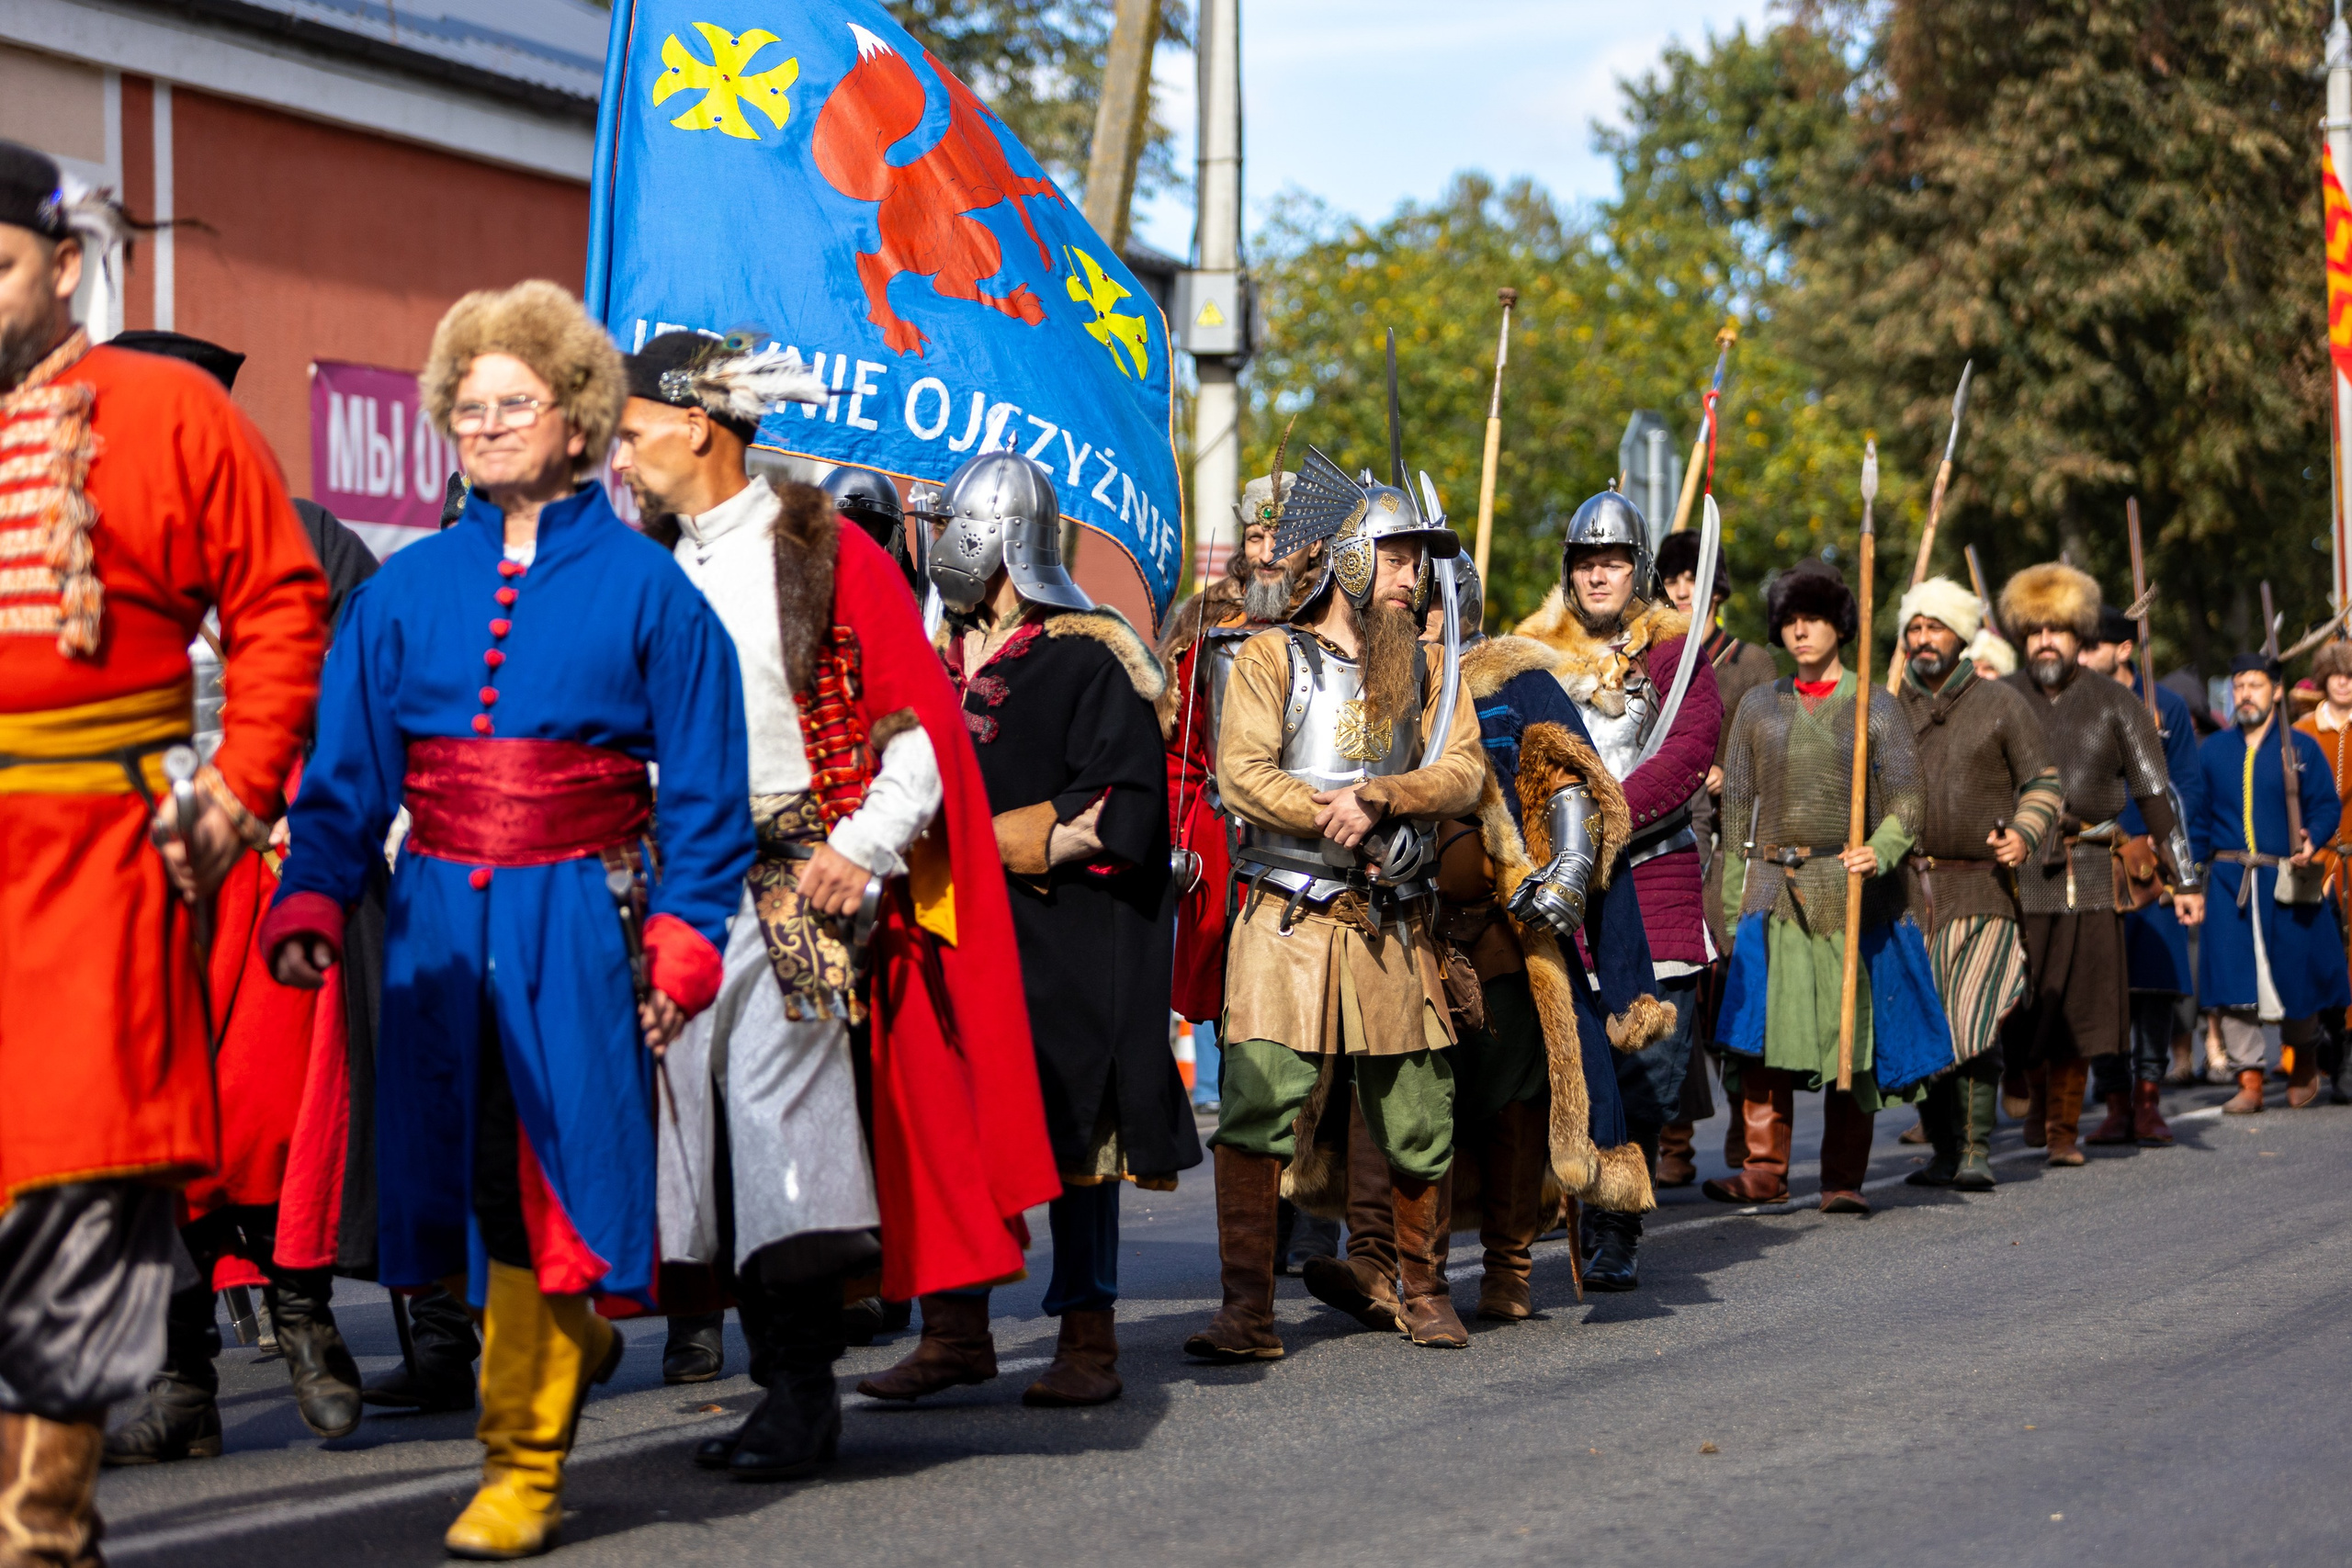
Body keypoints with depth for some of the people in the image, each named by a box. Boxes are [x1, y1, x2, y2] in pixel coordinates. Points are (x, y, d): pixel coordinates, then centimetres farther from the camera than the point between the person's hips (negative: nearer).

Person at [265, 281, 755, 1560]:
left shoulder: (641, 583, 1)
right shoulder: (408, 587, 10)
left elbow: (703, 782, 0)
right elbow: (346, 769, 8)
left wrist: (683, 944, -8)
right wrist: (311, 900, -7)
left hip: (577, 925, -3)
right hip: (440, 920, 4)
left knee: (544, 1174, -5)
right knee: (469, 1177, 6)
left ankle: (524, 1463, 3)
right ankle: (573, 1340, 34)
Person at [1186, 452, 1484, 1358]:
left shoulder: (1427, 671, 15)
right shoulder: (1272, 659, 4)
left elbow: (1461, 774, 0)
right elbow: (1243, 776, -9)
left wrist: (1375, 795, -17)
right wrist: (1360, 829, -13)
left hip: (1395, 932, 4)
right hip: (1288, 923, -4)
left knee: (1419, 1121, 6)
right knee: (1258, 1107, -14)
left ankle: (1423, 1289, 25)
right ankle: (1248, 1310, -9)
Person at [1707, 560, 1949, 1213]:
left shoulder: (1874, 706, 4)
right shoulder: (1759, 706, 13)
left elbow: (1906, 799, -2)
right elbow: (1736, 808, 14)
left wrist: (1880, 851, -23)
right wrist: (1731, 903, 7)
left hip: (1848, 891, -2)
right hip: (1771, 891, 2)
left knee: (1849, 1033, -1)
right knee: (1761, 1026, -7)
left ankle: (1844, 1178, 6)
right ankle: (1765, 1169, 0)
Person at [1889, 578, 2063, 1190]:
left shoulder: (2002, 704, 5)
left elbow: (2044, 783, 5)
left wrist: (2024, 833, -13)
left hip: (1980, 889, -3)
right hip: (1908, 887, 3)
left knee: (1973, 1022, -11)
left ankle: (1977, 1151, -4)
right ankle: (1944, 1151, 11)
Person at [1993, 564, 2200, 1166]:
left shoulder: (2113, 703, 5)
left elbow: (2156, 793, 4)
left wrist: (2185, 880, -2)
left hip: (2089, 874, 0)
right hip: (2017, 871, 1)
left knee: (2078, 1003, -1)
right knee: (2022, 1004, 3)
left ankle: (2064, 1128, 9)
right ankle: (2038, 1100, 27)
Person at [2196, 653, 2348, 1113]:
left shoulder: (2302, 748, 4)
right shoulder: (2212, 751, 10)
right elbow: (2197, 816, 10)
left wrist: (2311, 838, -19)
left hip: (2287, 884, -1)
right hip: (2230, 881, 1)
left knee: (2295, 977, 5)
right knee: (2233, 982, -7)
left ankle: (2304, 1065, 29)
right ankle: (2248, 1080, -1)